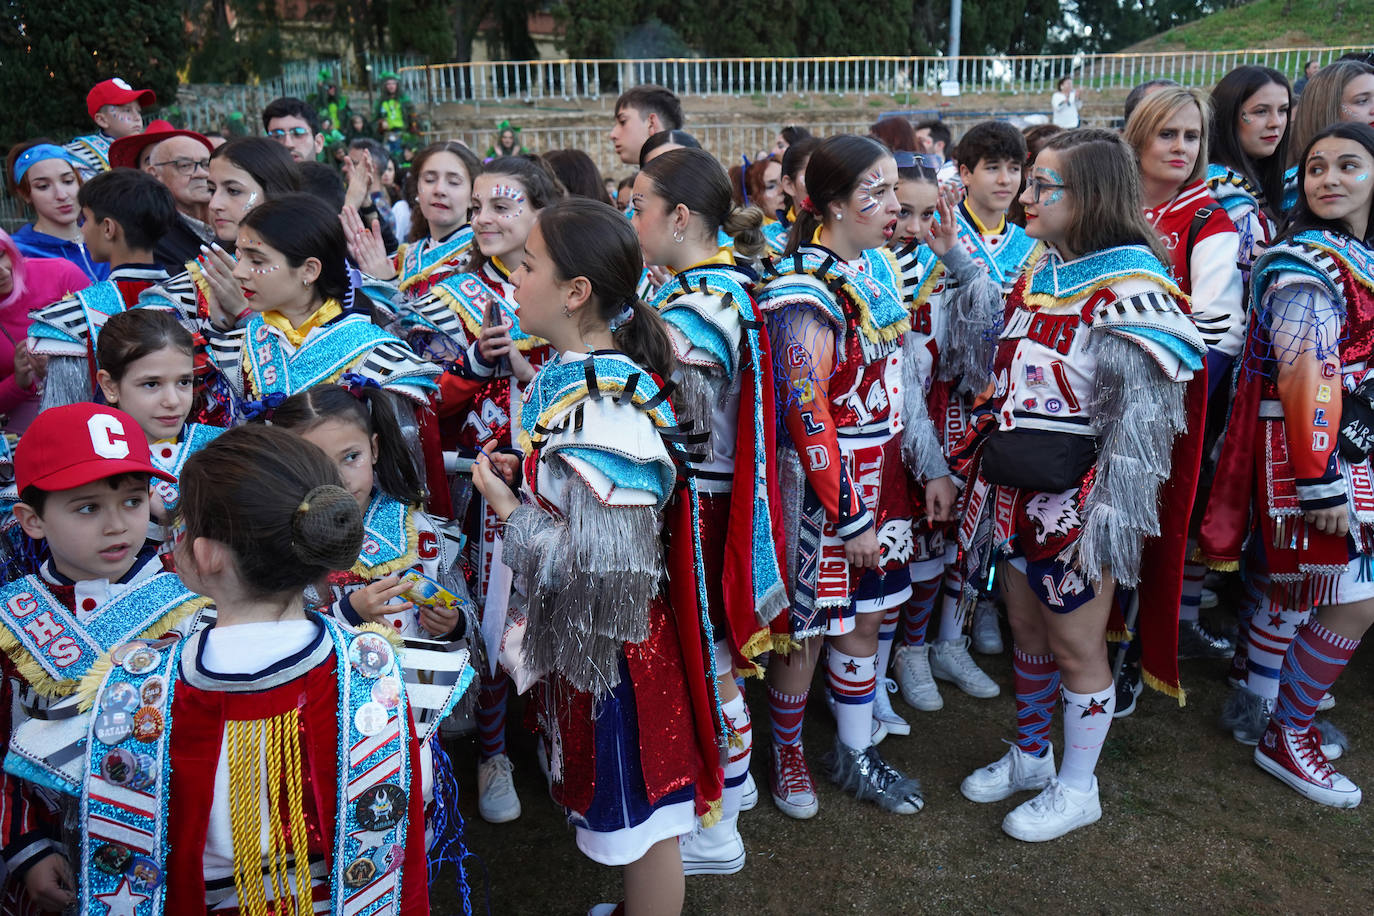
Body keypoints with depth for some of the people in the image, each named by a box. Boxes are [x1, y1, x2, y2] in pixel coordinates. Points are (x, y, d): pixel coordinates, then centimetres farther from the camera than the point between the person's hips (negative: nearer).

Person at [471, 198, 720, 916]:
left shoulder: (604, 412, -29)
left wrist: (507, 507, -18)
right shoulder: (575, 372, 1)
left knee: (641, 814, 13)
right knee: (616, 798, 27)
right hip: (577, 630, 10)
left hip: (612, 640, -10)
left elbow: (601, 563, -28)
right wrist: (522, 478, 1)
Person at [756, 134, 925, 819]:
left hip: (879, 475, 8)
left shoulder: (876, 265, 7)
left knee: (863, 620, 17)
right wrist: (849, 519, -18)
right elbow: (808, 416, -21)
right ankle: (786, 754, 31)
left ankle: (856, 754, 35)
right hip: (823, 484, -8)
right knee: (804, 630, 8)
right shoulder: (804, 293, -19)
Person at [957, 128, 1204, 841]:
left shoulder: (1130, 287, -17)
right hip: (1015, 490, 7)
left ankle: (1076, 788, 28)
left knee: (1076, 645, 8)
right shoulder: (1038, 272, 8)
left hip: (1074, 499, -7)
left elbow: (1144, 414, -20)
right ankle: (1029, 757, 39)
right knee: (1026, 629, 20)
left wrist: (1110, 512, -21)